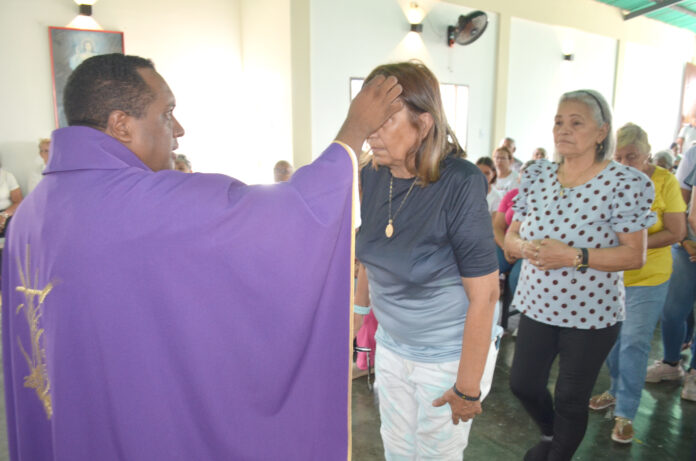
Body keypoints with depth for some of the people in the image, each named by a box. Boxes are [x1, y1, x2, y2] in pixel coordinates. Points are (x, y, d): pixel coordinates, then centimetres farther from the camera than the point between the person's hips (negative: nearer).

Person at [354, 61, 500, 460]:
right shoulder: (371, 178, -7)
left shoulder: (459, 185, -25)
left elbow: (484, 293, -22)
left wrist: (468, 387, -17)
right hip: (392, 346, 5)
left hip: (450, 355, -5)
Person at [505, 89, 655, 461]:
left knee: (571, 399, 11)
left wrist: (574, 256, -27)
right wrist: (525, 247, -18)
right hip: (537, 304, 5)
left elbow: (635, 255, -14)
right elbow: (510, 236, 5)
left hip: (591, 314, -4)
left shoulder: (624, 183, -12)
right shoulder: (537, 176, 2)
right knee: (522, 383, 15)